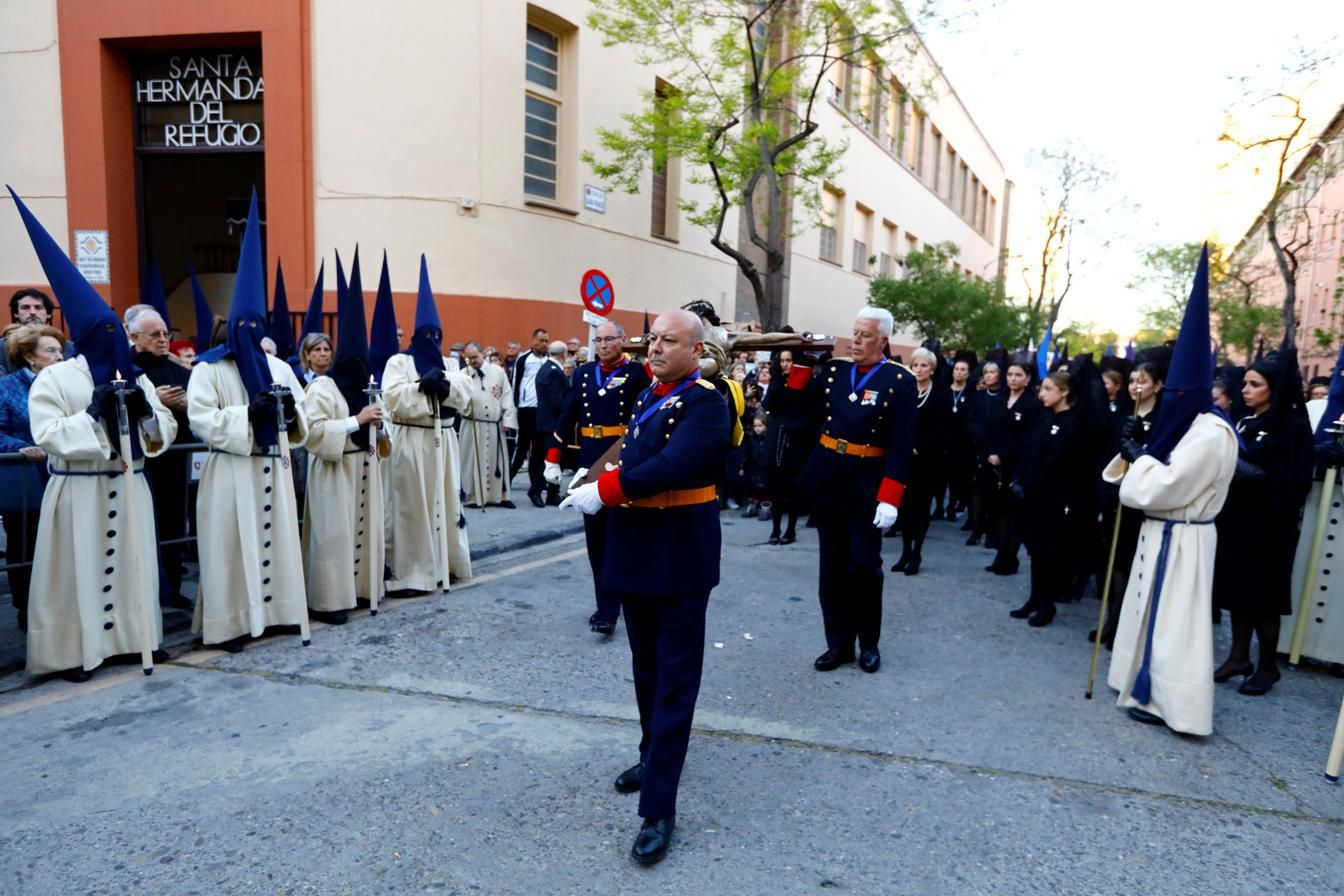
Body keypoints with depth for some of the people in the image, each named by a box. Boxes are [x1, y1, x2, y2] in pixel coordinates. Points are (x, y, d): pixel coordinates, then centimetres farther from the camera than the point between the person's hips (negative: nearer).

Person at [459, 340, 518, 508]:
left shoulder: (498, 372, 0)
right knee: (473, 461, 4)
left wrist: (508, 420, -3)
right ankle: (474, 497, 14)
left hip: (495, 425, 1)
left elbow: (507, 397, 2)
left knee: (497, 460, 9)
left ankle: (498, 496, 19)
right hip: (472, 426, -1)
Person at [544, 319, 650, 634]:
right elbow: (567, 417, 10)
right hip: (590, 462, 5)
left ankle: (608, 610, 3)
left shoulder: (637, 373, -3)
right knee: (595, 536, 10)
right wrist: (553, 460, 8)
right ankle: (609, 600, 23)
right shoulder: (583, 373, 10)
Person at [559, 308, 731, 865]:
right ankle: (653, 756, 42)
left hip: (680, 560, -7)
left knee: (674, 683, 1)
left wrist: (603, 491, -22)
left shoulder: (706, 405, -15)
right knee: (646, 671, 21)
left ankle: (658, 810, 6)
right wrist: (598, 484, 0)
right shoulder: (648, 397, 11)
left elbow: (669, 467, -27)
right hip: (636, 554, 8)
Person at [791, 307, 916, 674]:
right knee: (832, 566, 9)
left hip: (866, 485, -4)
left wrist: (890, 498, -17)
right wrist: (801, 363, -4)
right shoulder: (833, 370, 6)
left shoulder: (900, 381, -6)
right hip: (827, 479, 4)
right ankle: (838, 643, 21)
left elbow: (902, 446, -11)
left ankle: (869, 643, 23)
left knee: (864, 567, 2)